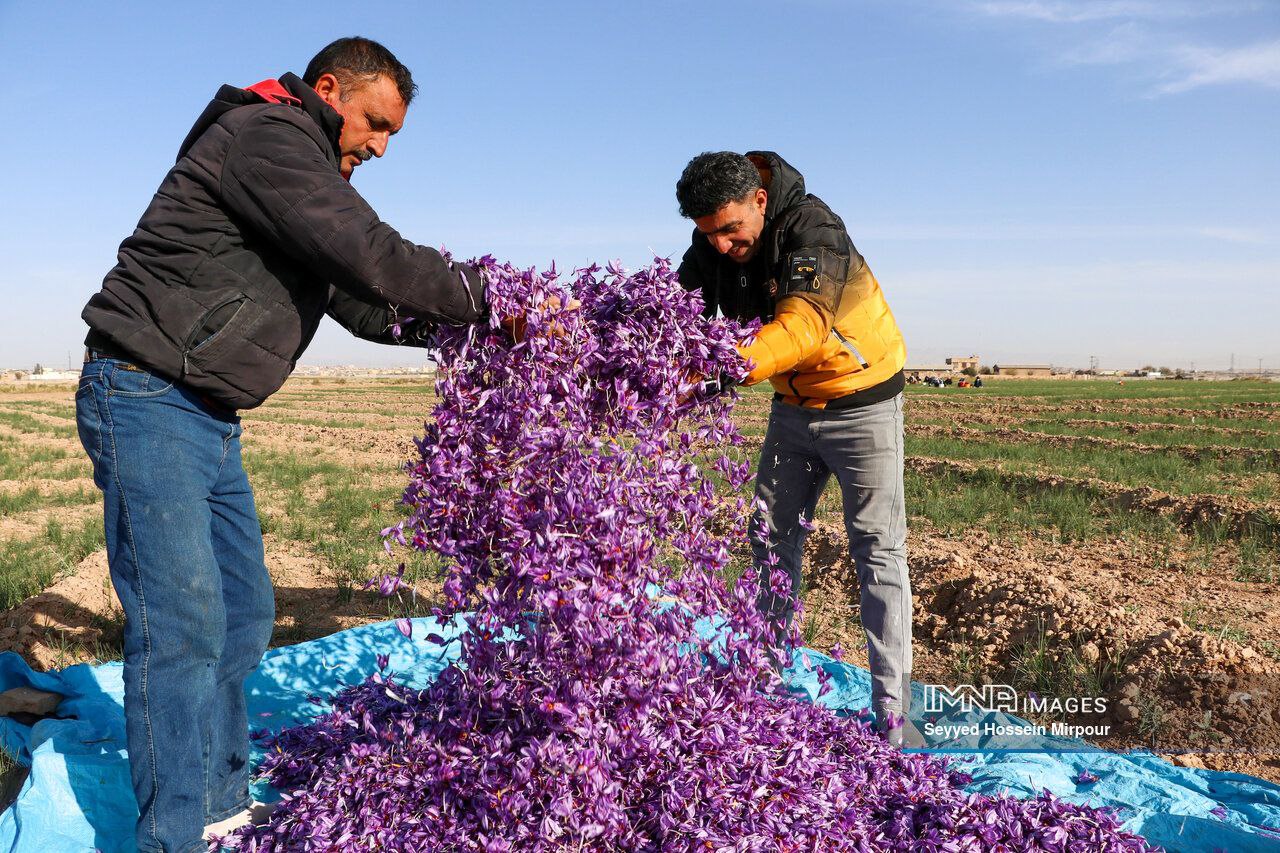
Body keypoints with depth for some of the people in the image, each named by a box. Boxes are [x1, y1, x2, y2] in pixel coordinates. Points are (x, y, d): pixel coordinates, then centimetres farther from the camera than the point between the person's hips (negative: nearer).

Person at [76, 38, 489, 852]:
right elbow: (372, 256, -22)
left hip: (211, 418, 10)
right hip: (148, 399, -10)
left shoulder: (308, 179, 19)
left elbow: (357, 298, 18)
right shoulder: (269, 135, -13)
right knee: (181, 623, -11)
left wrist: (454, 327, 5)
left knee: (243, 612, 12)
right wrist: (487, 298, -12)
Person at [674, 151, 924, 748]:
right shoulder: (712, 244, -8)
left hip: (861, 401, -6)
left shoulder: (814, 229, -30)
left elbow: (803, 326, -45)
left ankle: (892, 712, 0)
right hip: (793, 406, 7)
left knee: (877, 549, -6)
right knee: (771, 539, 11)